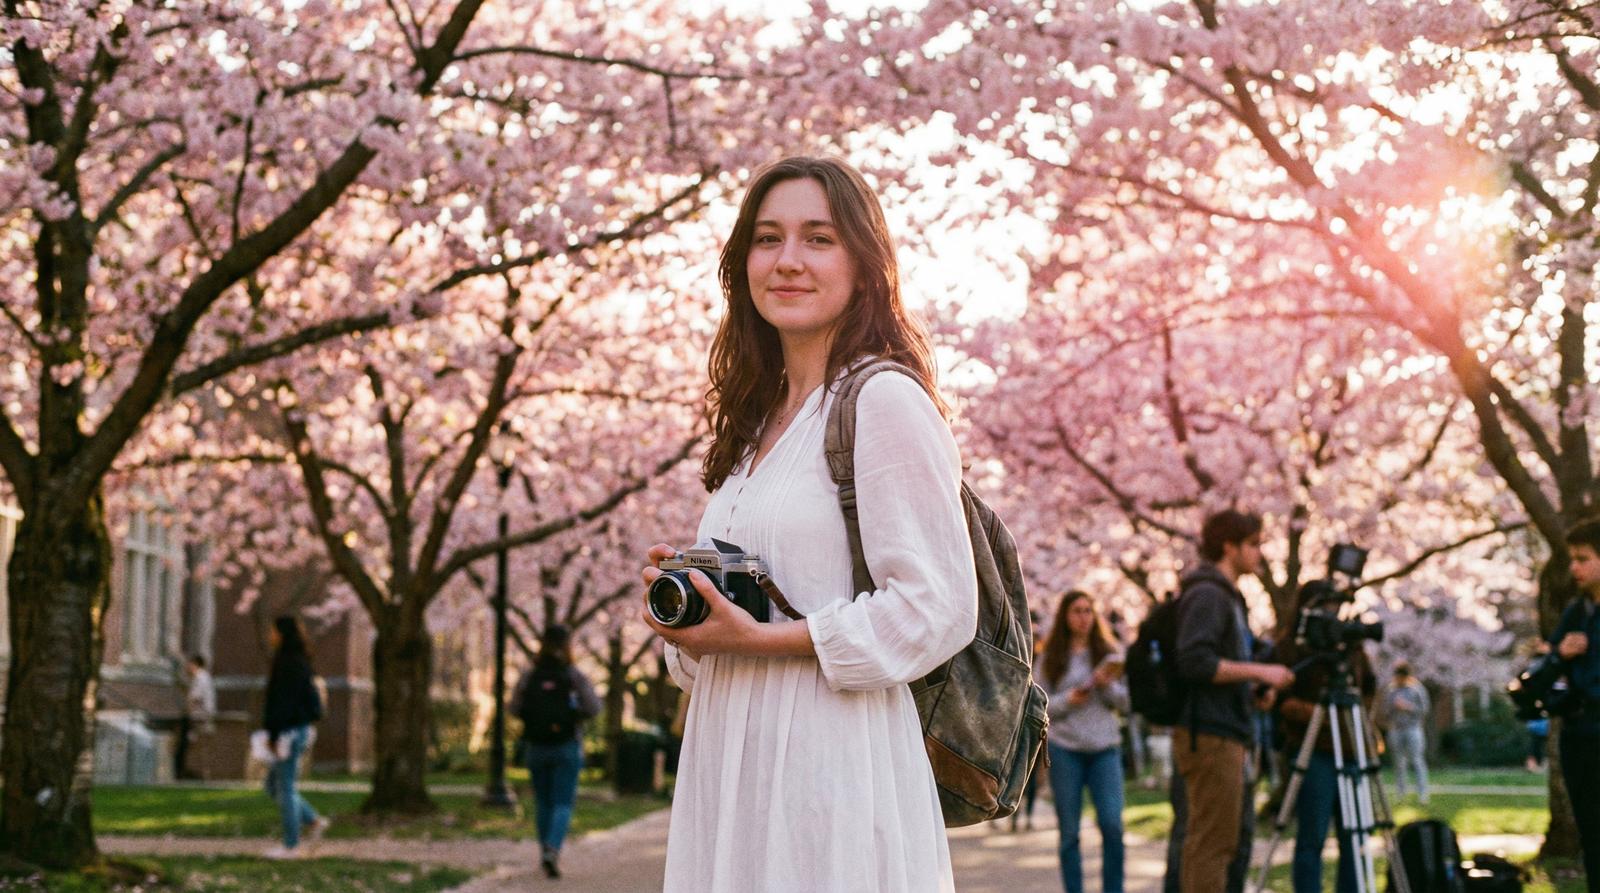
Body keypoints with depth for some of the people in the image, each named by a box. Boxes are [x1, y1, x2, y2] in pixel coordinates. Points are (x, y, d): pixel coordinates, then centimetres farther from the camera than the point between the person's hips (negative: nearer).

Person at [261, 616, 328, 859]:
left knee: (286, 788, -3)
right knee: (273, 784, 17)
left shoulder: (290, 664, -16)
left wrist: (274, 734, -19)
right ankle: (313, 821, 15)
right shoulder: (300, 662, 13)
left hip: (289, 730, -10)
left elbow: (284, 702, -20)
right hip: (300, 729, 10)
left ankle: (291, 845, 3)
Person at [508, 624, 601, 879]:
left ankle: (547, 853, 26)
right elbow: (593, 709, -14)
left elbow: (515, 708, -4)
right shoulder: (575, 676, -8)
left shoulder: (529, 675, -2)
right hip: (567, 747, -3)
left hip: (536, 746, 3)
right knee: (563, 805, -2)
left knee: (543, 803, 18)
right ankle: (552, 851, -23)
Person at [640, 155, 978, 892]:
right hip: (734, 769, 8)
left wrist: (759, 638, -17)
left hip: (834, 767, -7)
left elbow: (937, 609, -15)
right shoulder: (756, 422, 16)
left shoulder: (884, 401, -8)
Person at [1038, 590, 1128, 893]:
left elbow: (1125, 703, 8)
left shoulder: (1109, 653, 9)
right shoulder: (1050, 659, 5)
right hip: (1064, 749, 0)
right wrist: (1068, 700, -14)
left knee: (1112, 825, -11)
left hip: (1105, 747, 0)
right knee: (1069, 832, 3)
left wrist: (1108, 685, -10)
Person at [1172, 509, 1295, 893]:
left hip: (1225, 735, 10)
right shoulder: (1207, 595, -12)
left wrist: (1255, 687, 11)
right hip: (1210, 736, -10)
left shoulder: (1226, 595, 19)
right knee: (1212, 842, -9)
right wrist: (1257, 671, -17)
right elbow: (1194, 662, -23)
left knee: (1217, 841, 12)